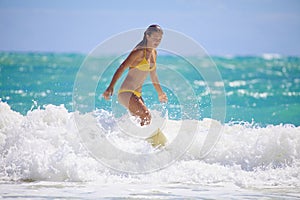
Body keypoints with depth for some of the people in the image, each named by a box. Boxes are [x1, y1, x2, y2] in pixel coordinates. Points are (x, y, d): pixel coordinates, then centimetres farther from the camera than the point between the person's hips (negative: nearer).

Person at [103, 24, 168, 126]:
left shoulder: (154, 53, 12)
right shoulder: (139, 52, -13)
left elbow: (153, 76, 26)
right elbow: (121, 68, -18)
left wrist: (160, 93, 36)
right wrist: (111, 87, -28)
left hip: (137, 95, 9)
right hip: (126, 92, -9)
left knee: (140, 121, 6)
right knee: (146, 116, -22)